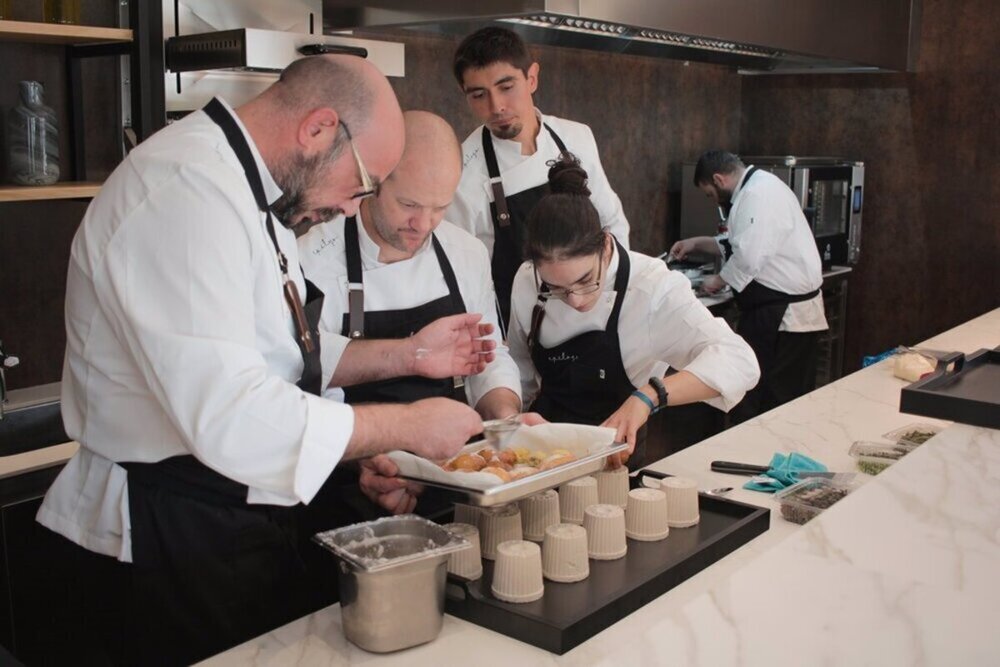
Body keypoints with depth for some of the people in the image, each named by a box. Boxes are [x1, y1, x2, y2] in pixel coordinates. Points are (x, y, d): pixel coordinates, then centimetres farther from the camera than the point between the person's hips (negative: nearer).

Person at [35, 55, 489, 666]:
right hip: (166, 544, -9)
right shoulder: (187, 191, -23)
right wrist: (407, 425, -20)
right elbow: (230, 418, -31)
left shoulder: (249, 190, 10)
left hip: (245, 523, 10)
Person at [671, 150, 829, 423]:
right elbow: (740, 243, 28)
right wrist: (697, 243, 22)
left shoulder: (759, 195, -18)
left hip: (786, 315, -11)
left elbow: (750, 257, -24)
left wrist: (719, 280, -7)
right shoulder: (757, 188, 16)